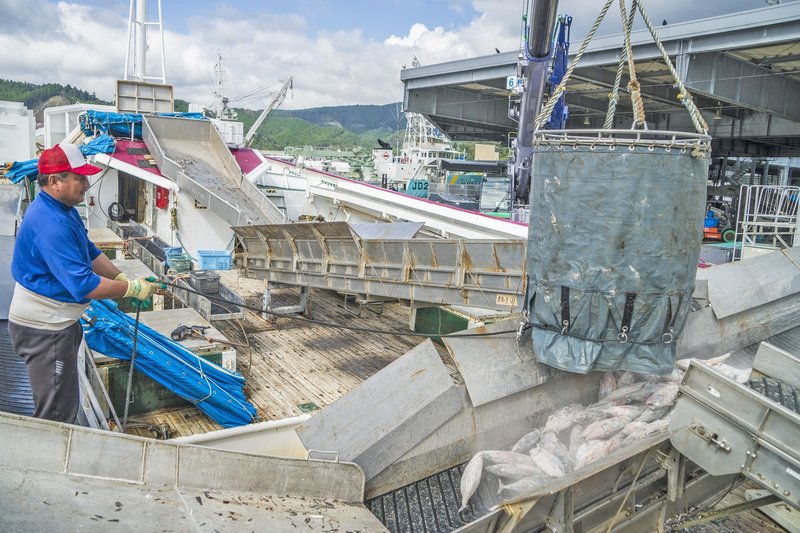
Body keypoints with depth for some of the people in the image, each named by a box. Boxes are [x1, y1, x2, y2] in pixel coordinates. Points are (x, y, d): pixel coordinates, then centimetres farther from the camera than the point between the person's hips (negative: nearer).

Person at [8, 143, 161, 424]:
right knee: (57, 413, 2)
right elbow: (84, 285, -31)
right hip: (44, 329, -10)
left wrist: (123, 279, 0)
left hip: (58, 322, 10)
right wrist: (132, 289, -21)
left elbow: (90, 253, 12)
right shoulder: (50, 224, -29)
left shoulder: (63, 209, 5)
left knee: (65, 403, 24)